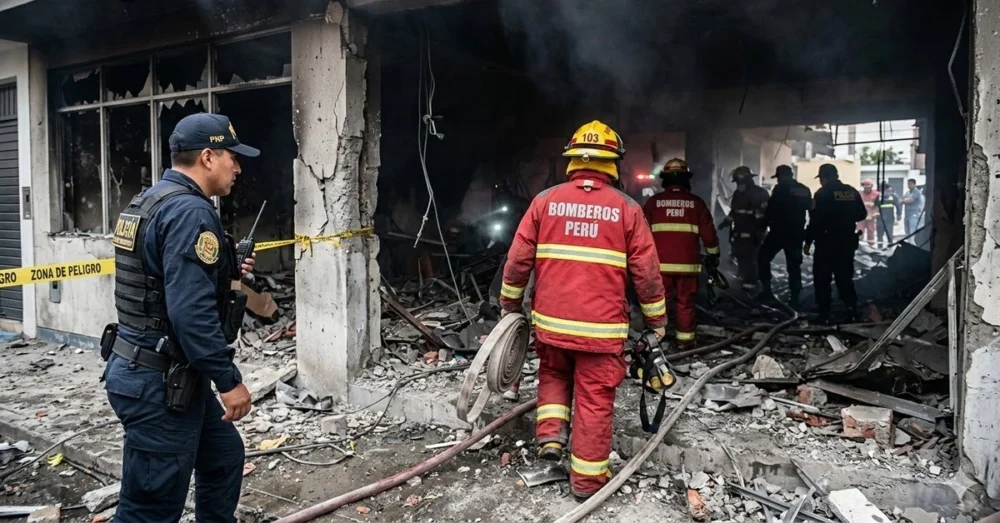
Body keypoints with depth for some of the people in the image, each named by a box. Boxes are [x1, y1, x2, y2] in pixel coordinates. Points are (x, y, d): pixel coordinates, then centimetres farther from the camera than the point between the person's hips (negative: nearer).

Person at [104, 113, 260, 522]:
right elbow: (191, 311, -28)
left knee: (225, 457, 22)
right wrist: (229, 380, -20)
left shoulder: (150, 201, 12)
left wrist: (224, 272, 16)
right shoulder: (190, 211, -20)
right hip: (160, 381, -11)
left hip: (152, 369, 11)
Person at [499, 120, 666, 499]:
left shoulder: (545, 200, 0)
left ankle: (550, 434, 13)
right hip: (601, 326, -2)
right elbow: (646, 272, -1)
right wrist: (657, 319, 12)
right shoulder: (627, 208, -3)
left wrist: (510, 304, 15)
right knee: (595, 400, 9)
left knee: (553, 373, 28)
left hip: (551, 320, 2)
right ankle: (587, 478, 18)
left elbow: (518, 259, 1)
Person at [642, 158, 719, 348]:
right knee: (686, 302, 8)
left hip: (660, 262, 0)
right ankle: (685, 339, 13)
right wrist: (713, 254, 18)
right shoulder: (696, 202, 2)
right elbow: (708, 232, 5)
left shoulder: (653, 201, 1)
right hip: (687, 262, 0)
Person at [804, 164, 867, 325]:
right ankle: (852, 311, 11)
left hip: (827, 242, -6)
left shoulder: (822, 193, -12)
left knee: (822, 278, 2)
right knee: (845, 277, 15)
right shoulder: (852, 192, 6)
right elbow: (862, 214, 15)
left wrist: (808, 241, -10)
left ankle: (824, 314, 1)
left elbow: (815, 220, -17)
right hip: (847, 242, 6)